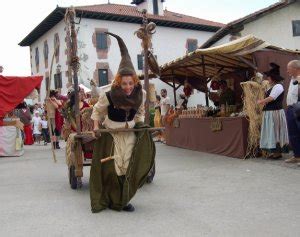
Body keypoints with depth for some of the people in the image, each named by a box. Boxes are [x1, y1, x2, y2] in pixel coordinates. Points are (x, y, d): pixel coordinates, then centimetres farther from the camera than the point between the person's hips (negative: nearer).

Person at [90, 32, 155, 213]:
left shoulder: (140, 95, -11)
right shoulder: (108, 96, -22)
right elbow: (97, 110, -2)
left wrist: (140, 124, -1)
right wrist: (96, 126, -7)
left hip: (130, 133, 4)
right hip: (111, 135, -4)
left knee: (129, 167, 3)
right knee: (112, 168, -1)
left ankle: (123, 200, 16)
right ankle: (112, 201, 14)